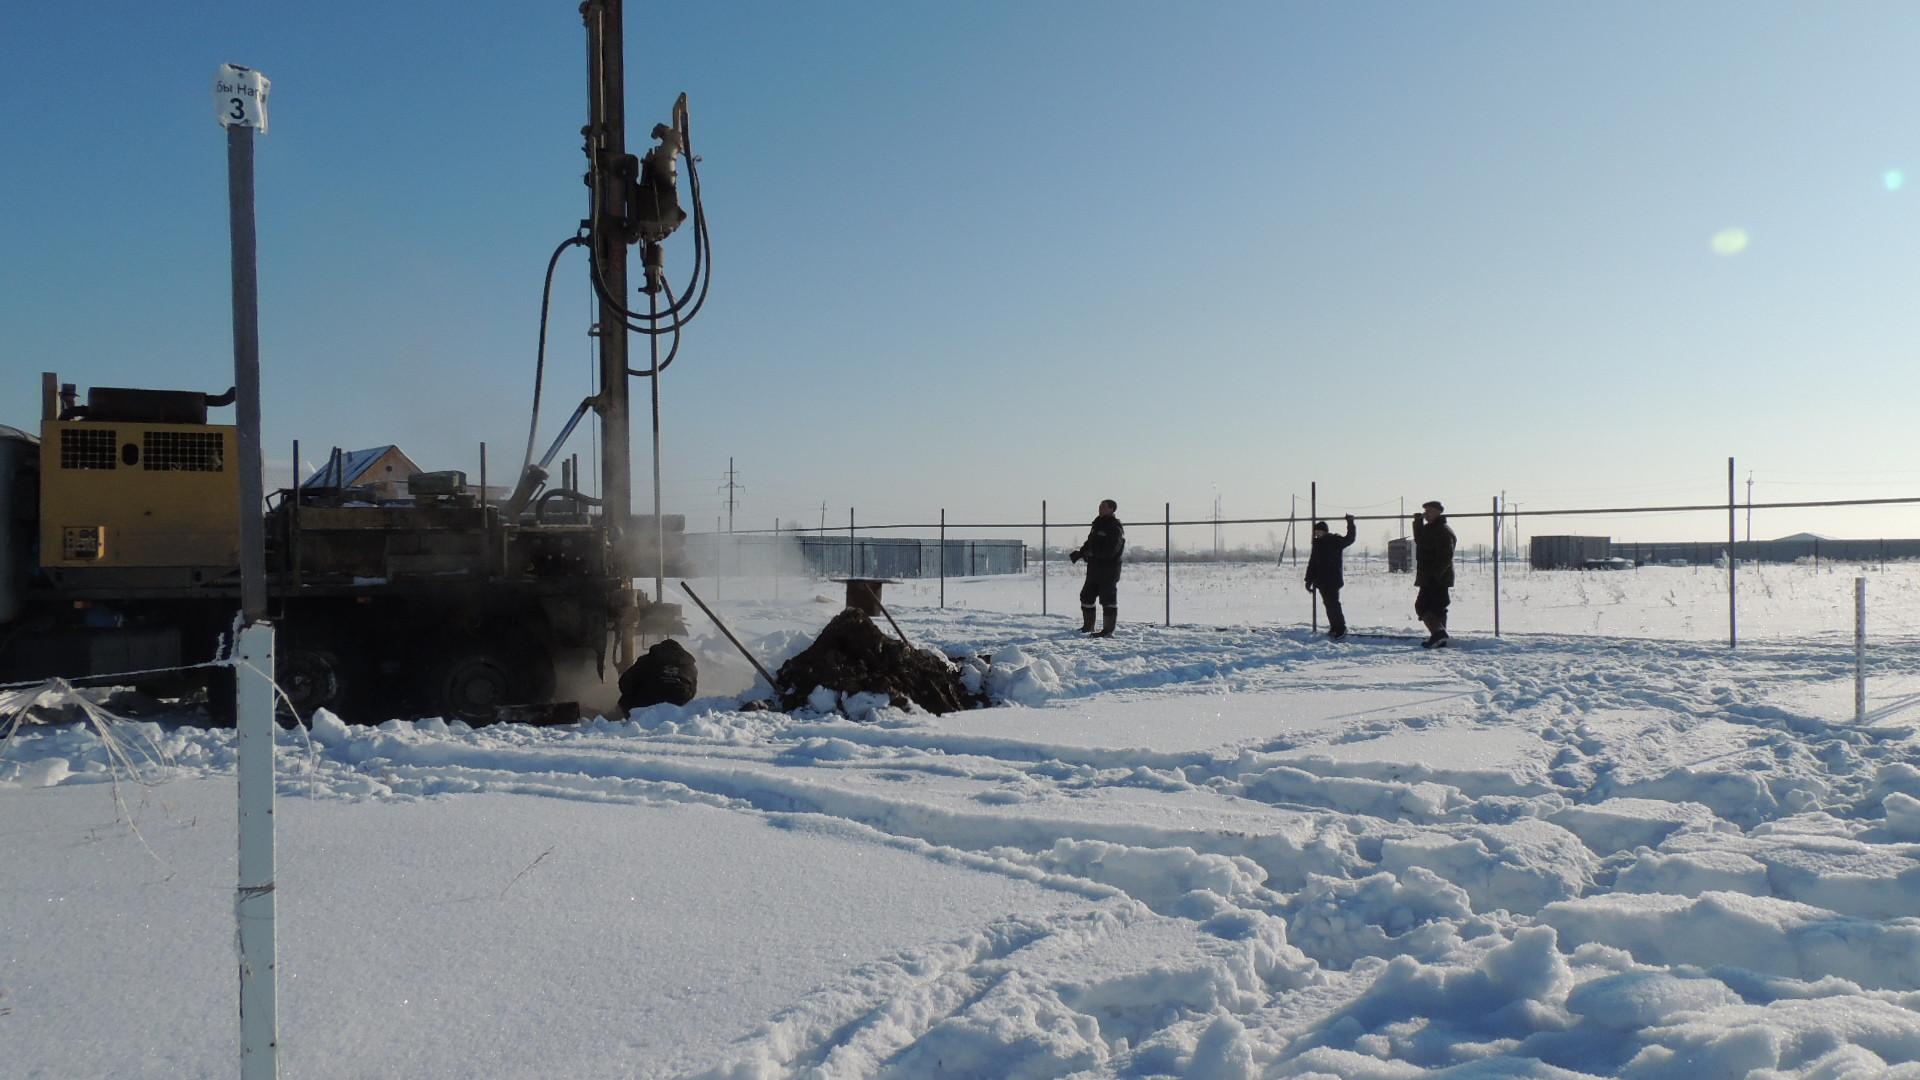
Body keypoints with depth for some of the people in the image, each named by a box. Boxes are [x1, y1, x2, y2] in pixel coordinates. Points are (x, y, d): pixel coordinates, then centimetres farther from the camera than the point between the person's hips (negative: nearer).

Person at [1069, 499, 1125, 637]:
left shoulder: (1115, 527, -12)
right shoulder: (1097, 525, 16)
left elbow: (1110, 551, -22)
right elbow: (1089, 544, 22)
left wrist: (1091, 552, -20)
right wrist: (1076, 555, 8)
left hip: (1108, 570, -9)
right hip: (1094, 569, 9)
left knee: (1108, 598, -6)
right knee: (1086, 596, 13)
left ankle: (1108, 630, -3)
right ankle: (1087, 626, 25)